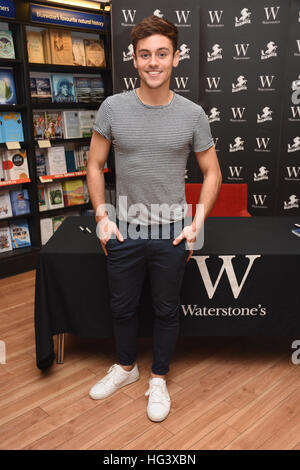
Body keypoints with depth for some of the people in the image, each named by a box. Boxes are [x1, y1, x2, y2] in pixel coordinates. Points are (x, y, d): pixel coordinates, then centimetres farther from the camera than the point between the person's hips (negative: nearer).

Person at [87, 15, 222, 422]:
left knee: (166, 311, 14)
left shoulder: (193, 114, -4)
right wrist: (102, 216, -5)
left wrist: (197, 224, -6)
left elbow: (212, 173, 2)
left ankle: (159, 379, 37)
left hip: (172, 235, -1)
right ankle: (126, 366, 44)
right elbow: (95, 165, 3)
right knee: (123, 308, 17)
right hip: (123, 232, 1)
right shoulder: (113, 108, -4)